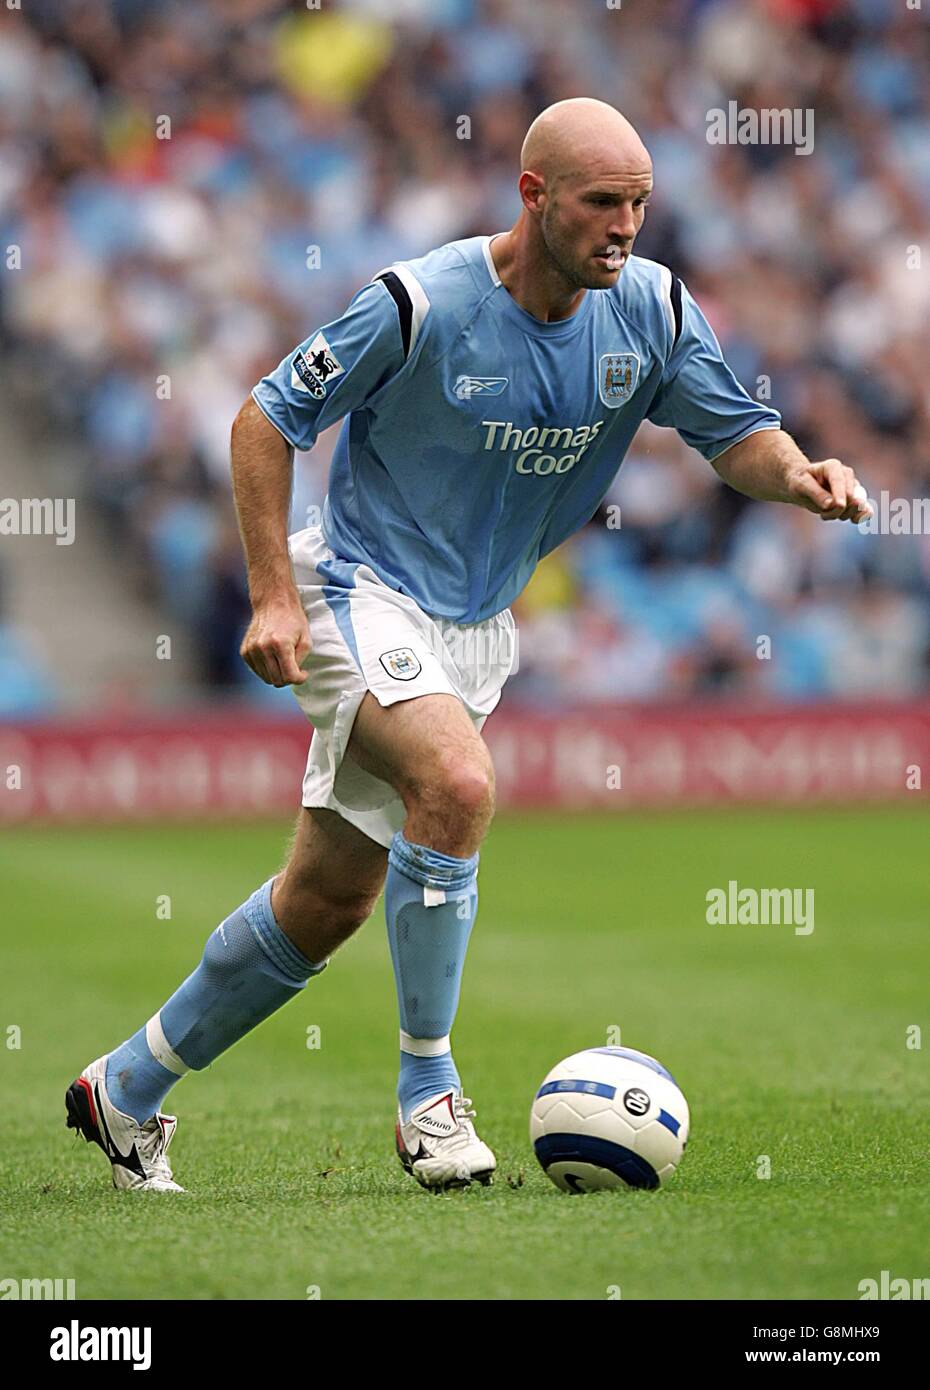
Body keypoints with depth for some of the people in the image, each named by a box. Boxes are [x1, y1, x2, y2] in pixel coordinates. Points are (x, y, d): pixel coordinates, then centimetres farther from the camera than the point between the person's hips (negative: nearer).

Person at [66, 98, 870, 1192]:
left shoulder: (653, 311, -7)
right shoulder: (419, 304, -21)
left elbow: (737, 435, 1)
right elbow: (265, 421, -12)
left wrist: (798, 473, -23)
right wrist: (274, 597, -17)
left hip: (474, 628, 6)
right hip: (360, 596, -6)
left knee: (328, 901, 10)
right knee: (458, 782, -32)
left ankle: (127, 1092, 27)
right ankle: (428, 1090, -17)